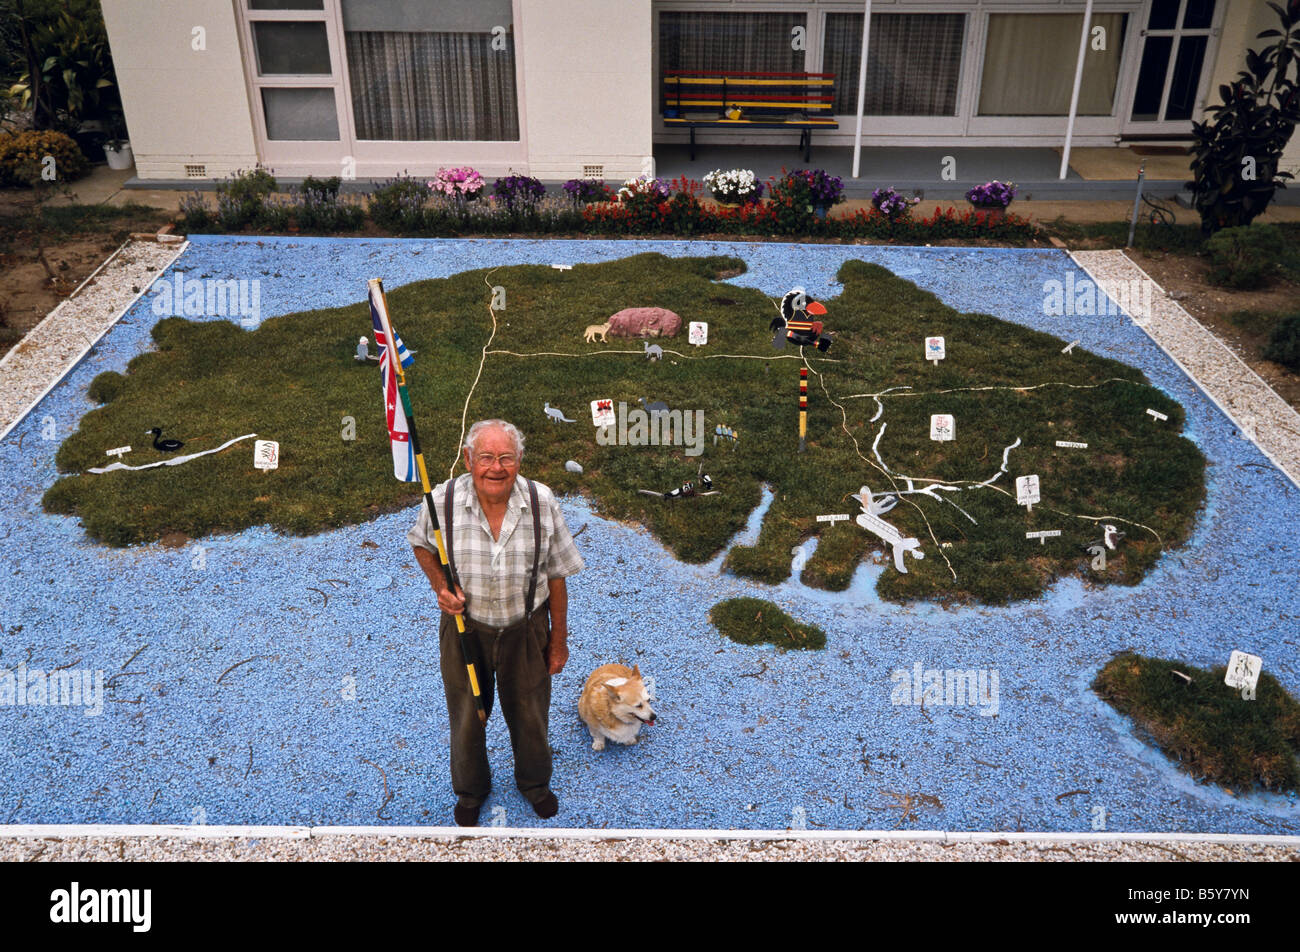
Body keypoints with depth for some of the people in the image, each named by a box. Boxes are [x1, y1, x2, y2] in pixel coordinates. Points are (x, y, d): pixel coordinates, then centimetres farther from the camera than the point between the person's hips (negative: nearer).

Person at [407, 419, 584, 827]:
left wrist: (559, 639, 0)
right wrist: (439, 584, -15)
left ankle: (534, 781, 51)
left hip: (525, 629, 0)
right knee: (467, 716, 19)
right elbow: (421, 544, 4)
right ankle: (470, 789, 50)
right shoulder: (443, 501, -18)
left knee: (530, 713, 20)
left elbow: (556, 576, -6)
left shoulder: (542, 502, -16)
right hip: (464, 628, 0)